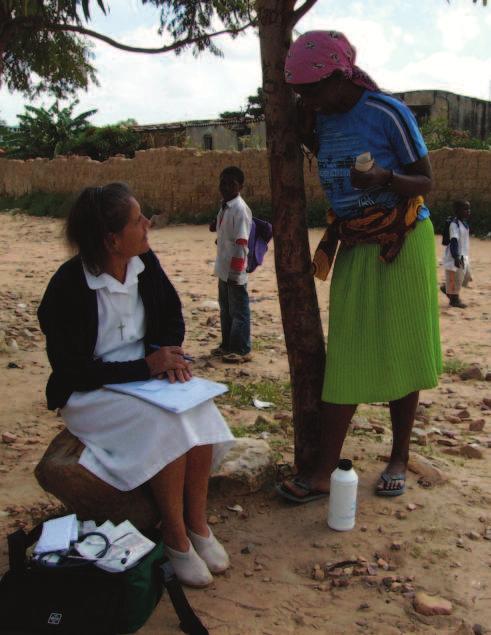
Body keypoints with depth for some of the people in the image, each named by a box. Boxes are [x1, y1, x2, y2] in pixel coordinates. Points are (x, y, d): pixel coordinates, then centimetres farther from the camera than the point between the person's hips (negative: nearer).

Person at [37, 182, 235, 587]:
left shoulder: (144, 262, -2)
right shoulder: (68, 288, -21)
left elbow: (172, 314, 12)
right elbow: (73, 371, -20)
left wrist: (167, 352, -10)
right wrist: (146, 366, -26)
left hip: (145, 374, 6)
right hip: (89, 393, -5)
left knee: (200, 413, -24)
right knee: (167, 423, -31)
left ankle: (197, 523, -8)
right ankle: (175, 536, -12)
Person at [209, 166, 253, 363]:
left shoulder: (240, 209, -17)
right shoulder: (224, 207, 10)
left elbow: (241, 243, -21)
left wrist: (235, 271, -22)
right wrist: (217, 227, 4)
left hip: (234, 270, -9)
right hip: (223, 268, 9)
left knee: (239, 311, 1)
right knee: (225, 309, 18)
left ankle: (242, 350, 10)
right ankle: (228, 345, 30)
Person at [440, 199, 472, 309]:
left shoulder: (464, 223, 10)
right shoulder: (454, 224, -19)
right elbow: (454, 241, -25)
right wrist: (456, 257, -31)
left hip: (463, 256, 10)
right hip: (455, 256, -10)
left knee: (466, 277, 15)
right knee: (455, 278, 1)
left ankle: (446, 288, 29)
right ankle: (454, 299, 15)